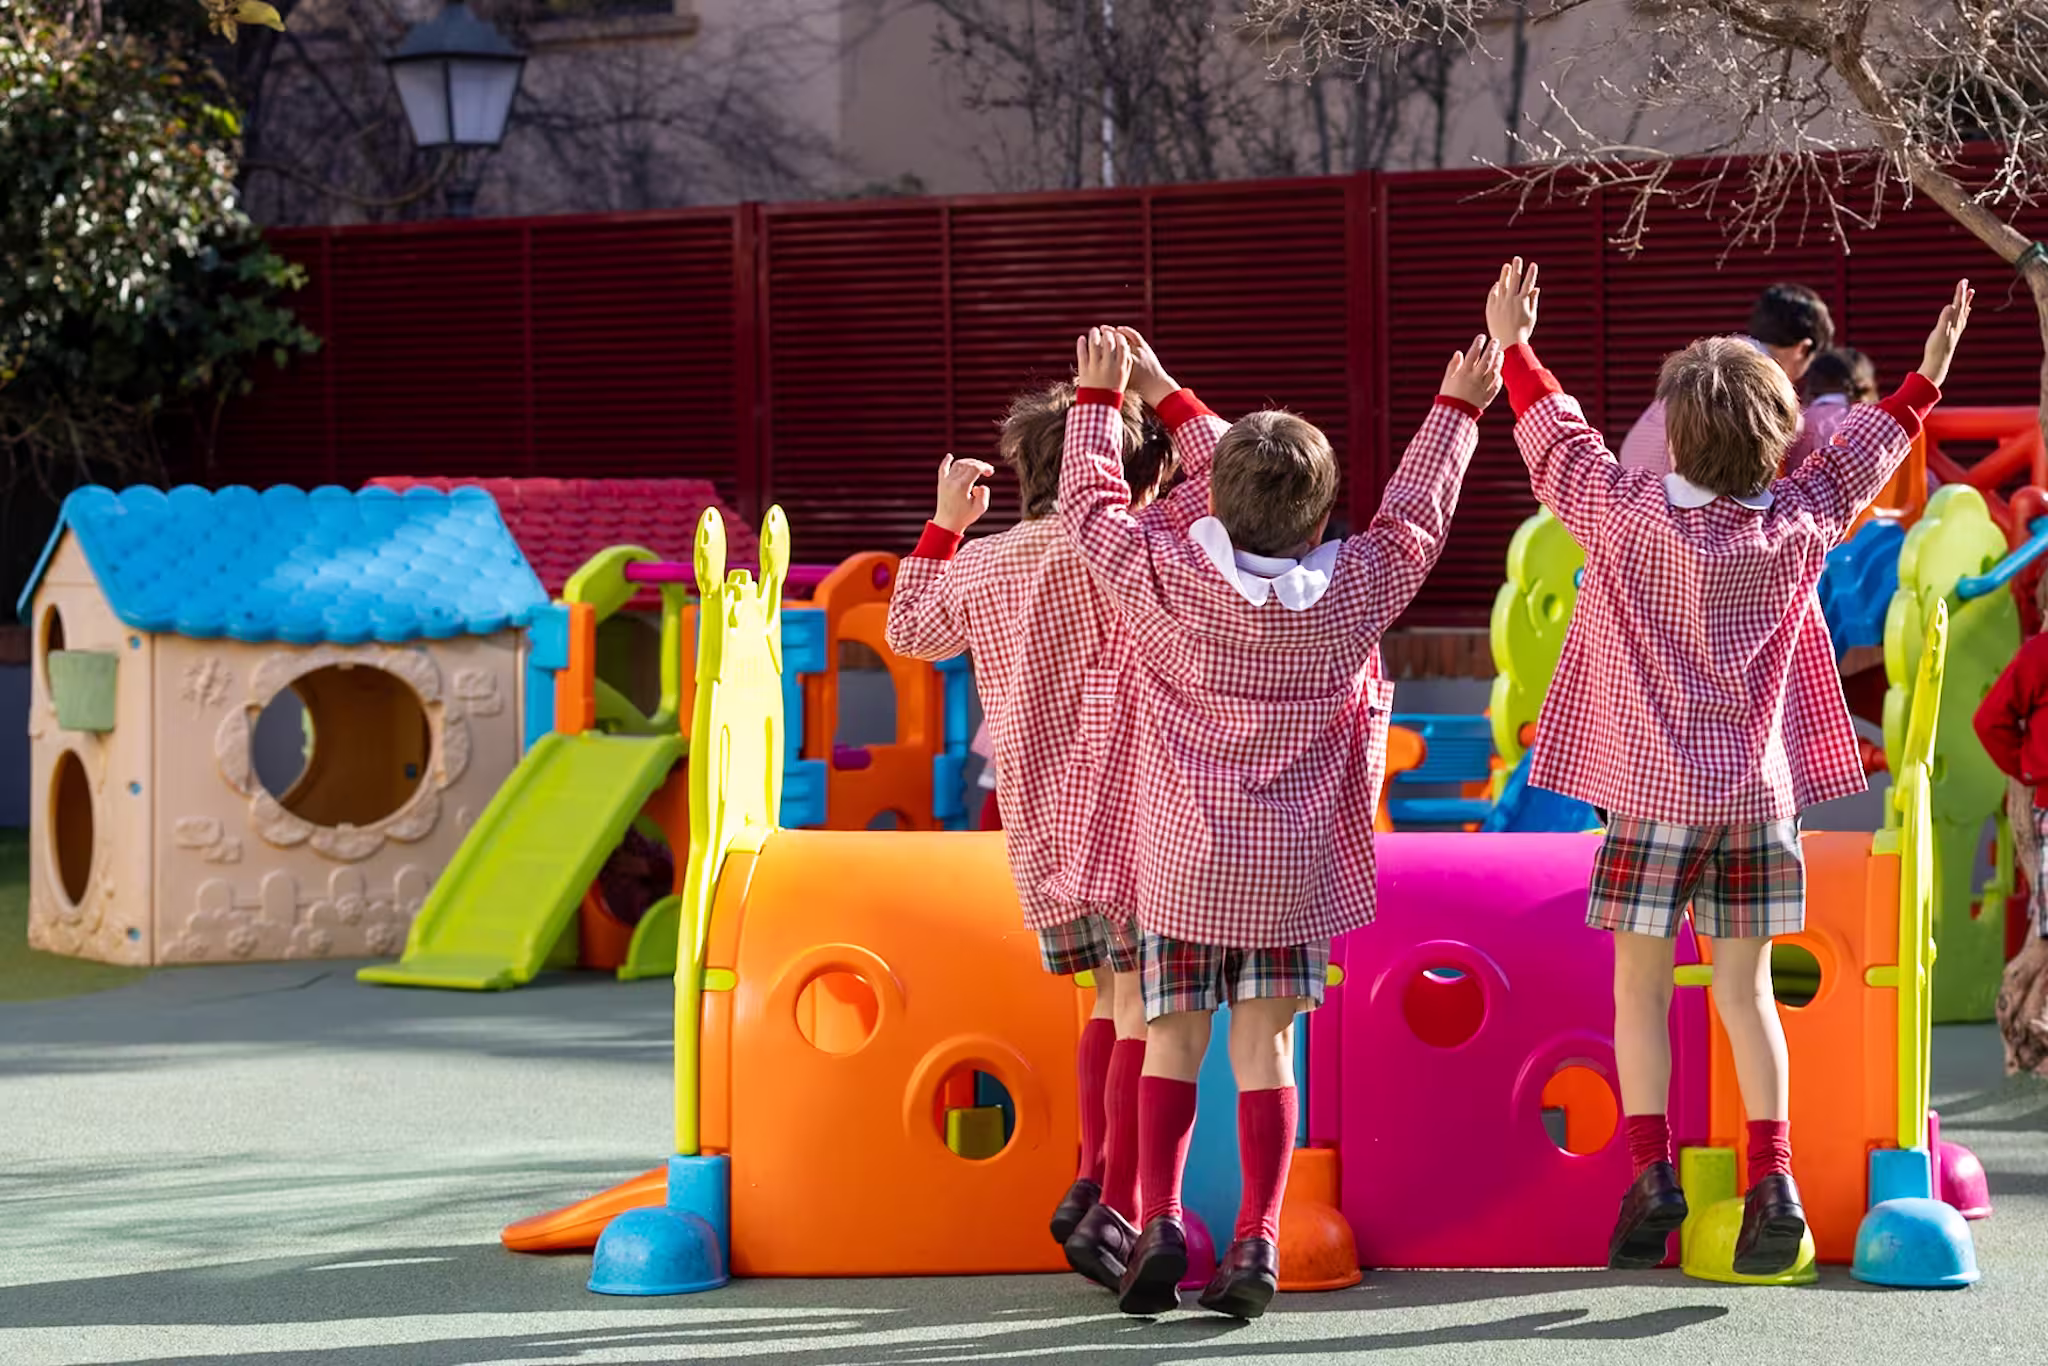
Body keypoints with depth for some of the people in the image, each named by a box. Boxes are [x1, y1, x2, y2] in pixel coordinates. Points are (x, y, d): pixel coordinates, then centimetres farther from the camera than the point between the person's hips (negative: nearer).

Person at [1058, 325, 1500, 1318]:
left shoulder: (1164, 577, -10)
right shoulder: (1351, 591, -4)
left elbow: (1089, 504, 6)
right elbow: (1415, 518, 13)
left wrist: (1099, 398, 20)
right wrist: (1458, 411, 26)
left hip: (1182, 854, -1)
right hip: (1298, 861, 1)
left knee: (1171, 1046, 7)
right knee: (1265, 1049, 3)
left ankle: (1159, 1222, -7)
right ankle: (1257, 1239, -6)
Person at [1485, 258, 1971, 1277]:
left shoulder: (1633, 519, -9)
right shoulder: (1796, 528, 0)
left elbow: (1560, 444, 4)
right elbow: (1856, 457, 17)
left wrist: (1513, 350, 18)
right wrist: (1922, 383, 32)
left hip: (1654, 789, -3)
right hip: (1760, 787, 3)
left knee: (1640, 987, 4)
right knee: (1745, 987, 6)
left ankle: (1650, 1169, -6)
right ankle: (1771, 1176, -3)